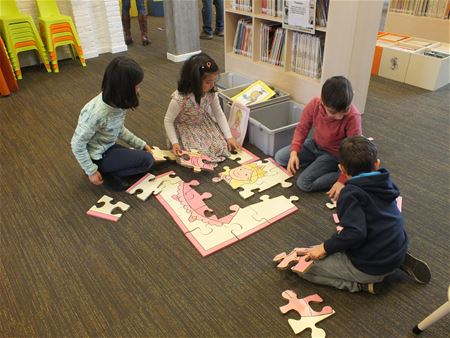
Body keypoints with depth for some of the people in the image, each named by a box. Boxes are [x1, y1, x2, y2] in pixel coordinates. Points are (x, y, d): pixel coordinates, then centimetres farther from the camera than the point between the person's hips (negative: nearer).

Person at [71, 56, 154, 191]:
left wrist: (141, 144, 2)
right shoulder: (96, 113, -34)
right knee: (147, 160, -15)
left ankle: (107, 170, 9)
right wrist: (92, 171, -16)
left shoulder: (117, 101, -10)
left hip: (109, 147, 8)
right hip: (97, 156, -8)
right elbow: (77, 144, -23)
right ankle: (106, 174, -2)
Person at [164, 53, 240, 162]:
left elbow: (219, 114, -6)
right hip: (186, 129, -4)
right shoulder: (179, 98, -32)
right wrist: (174, 143, -27)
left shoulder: (211, 93, -17)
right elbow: (168, 121, -20)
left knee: (222, 147, -12)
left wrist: (229, 137, -9)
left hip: (204, 125, 4)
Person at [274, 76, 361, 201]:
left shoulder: (353, 117, -34)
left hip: (334, 154, -5)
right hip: (315, 144, 5)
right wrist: (294, 152, -23)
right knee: (280, 157, -2)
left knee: (304, 183, -18)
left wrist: (342, 180, -32)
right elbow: (302, 128, -8)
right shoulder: (314, 104, -24)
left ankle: (344, 176, -4)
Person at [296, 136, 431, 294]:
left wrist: (325, 247, -18)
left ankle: (363, 283, -4)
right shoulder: (385, 182, 0)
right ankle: (402, 262, 16)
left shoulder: (351, 194, -21)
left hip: (369, 268, -7)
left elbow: (355, 233, -30)